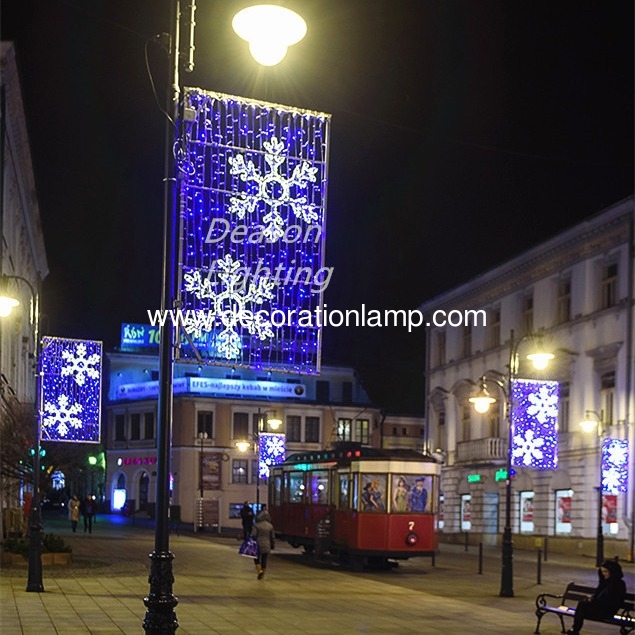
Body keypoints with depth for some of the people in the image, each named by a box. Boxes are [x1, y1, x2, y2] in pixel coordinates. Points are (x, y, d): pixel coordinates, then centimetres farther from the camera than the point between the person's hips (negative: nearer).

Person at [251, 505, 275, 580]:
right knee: (264, 561, 12)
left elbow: (253, 536, -11)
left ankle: (259, 570, -11)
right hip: (267, 546, 3)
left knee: (256, 559, 11)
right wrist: (273, 546, 20)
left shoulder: (256, 525, -8)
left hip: (258, 546, -3)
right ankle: (263, 573, 14)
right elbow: (272, 537, 11)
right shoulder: (270, 526, 5)